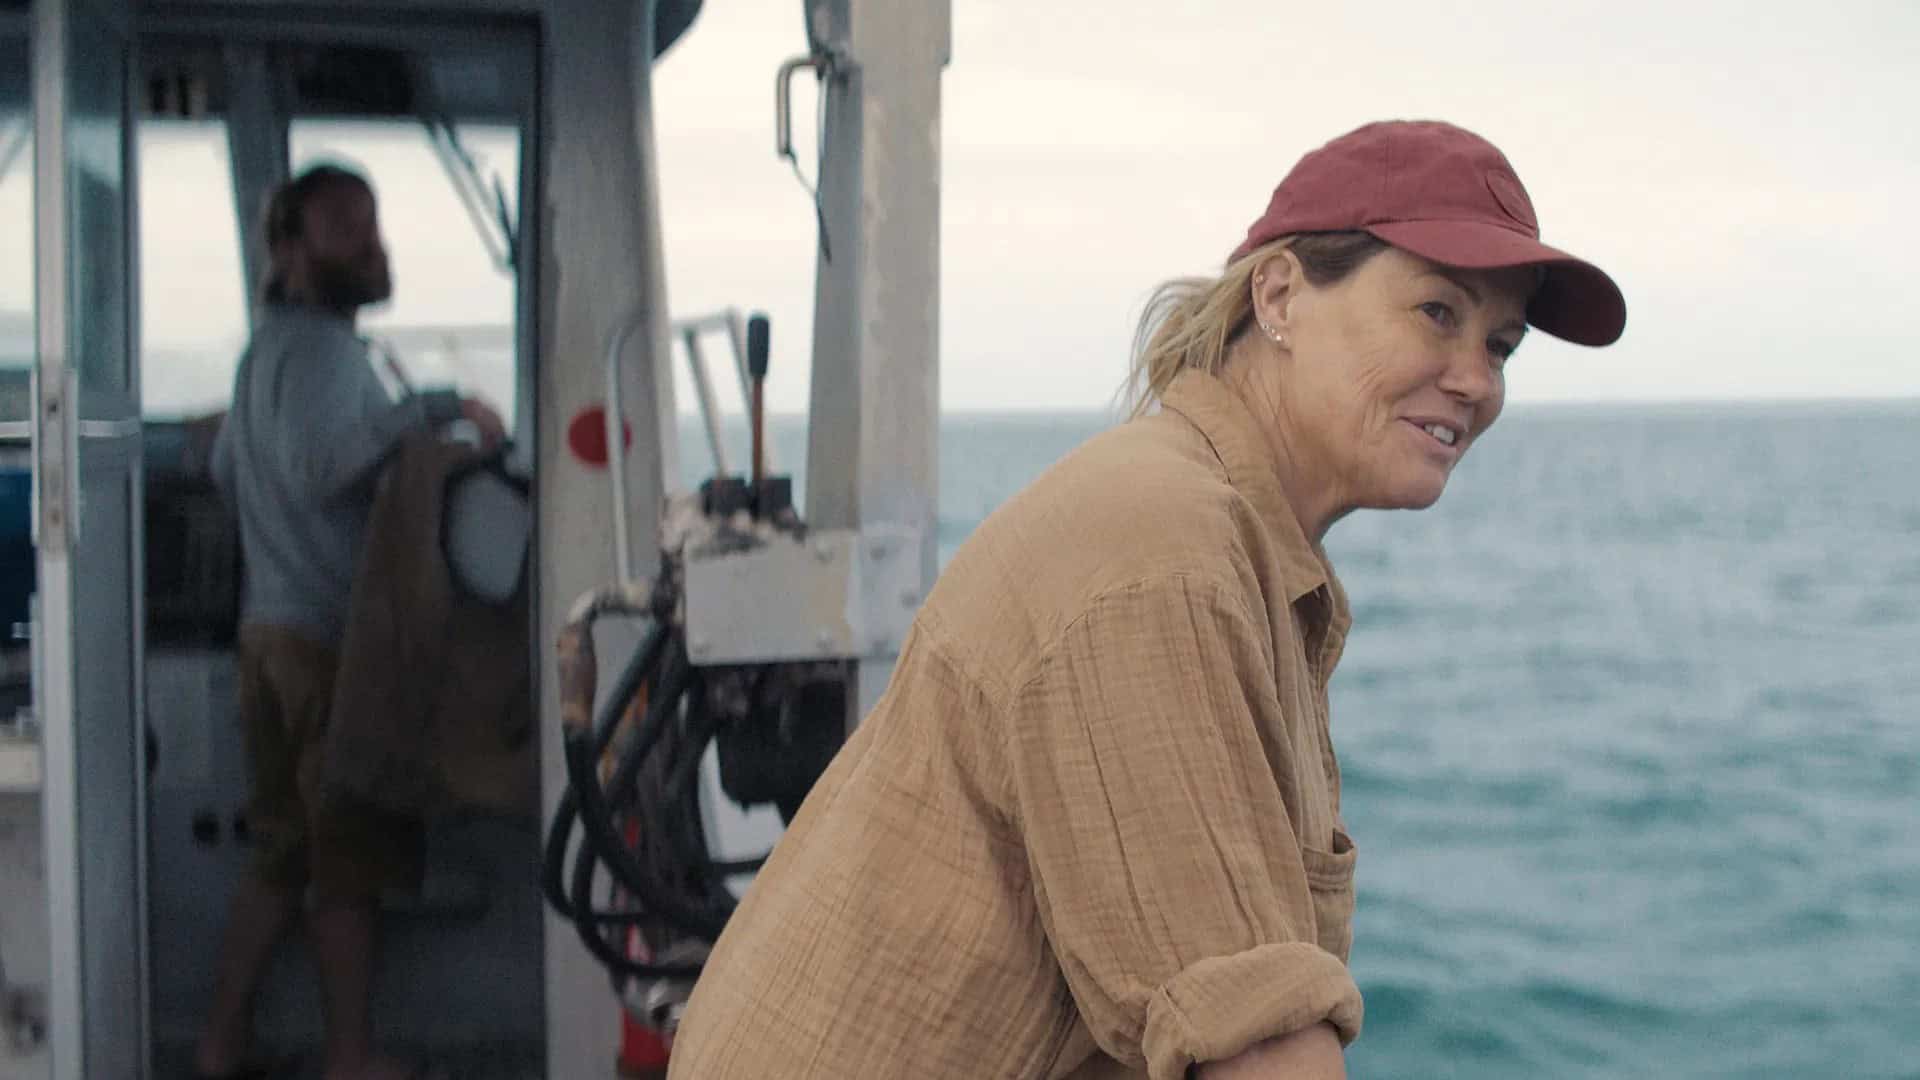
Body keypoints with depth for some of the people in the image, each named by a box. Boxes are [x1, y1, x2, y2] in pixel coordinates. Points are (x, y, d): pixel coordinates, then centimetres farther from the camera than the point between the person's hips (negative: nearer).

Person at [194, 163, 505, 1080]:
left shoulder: (268, 343, 18)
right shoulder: (320, 345, -14)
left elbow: (226, 466, 29)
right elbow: (320, 465, -32)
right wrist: (435, 409, -31)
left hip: (269, 622, 10)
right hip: (334, 635, -10)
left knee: (282, 850, 15)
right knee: (350, 861, -1)